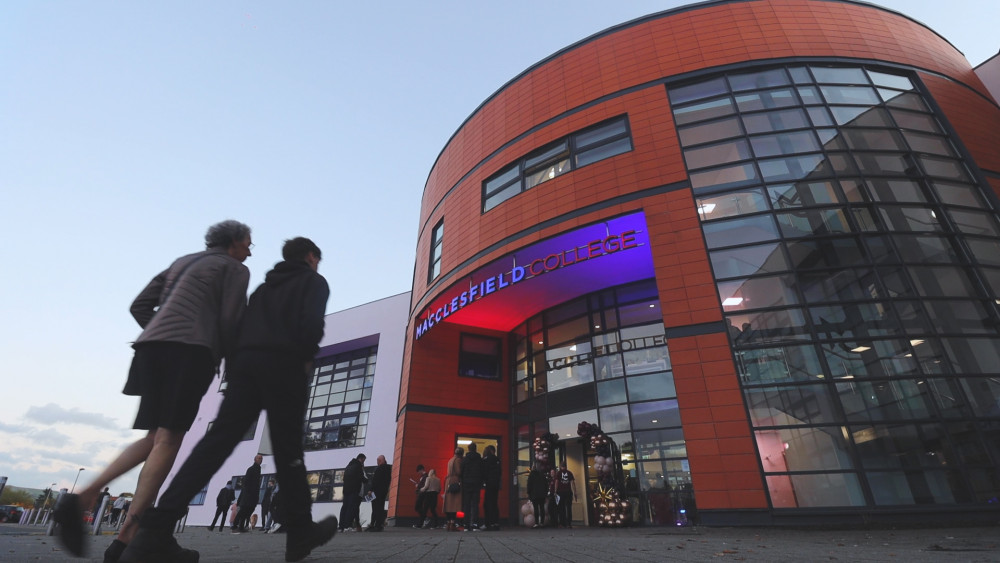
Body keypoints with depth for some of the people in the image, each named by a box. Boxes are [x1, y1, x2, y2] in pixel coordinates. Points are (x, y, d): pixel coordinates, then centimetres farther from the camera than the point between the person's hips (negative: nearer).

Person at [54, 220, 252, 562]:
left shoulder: (183, 262, 28)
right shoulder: (236, 270, 5)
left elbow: (140, 306, 22)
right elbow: (229, 324, -6)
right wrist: (234, 363, 10)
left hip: (154, 347, 8)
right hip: (192, 350, -7)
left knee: (156, 439, 14)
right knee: (168, 440, -7)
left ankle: (83, 498, -2)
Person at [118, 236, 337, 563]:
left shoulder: (264, 287, 29)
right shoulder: (314, 281, 8)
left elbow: (242, 327, 19)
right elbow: (312, 322, -10)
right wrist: (306, 359, 2)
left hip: (246, 361, 6)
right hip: (284, 365, -5)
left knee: (217, 441, -2)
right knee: (288, 451, 1)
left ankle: (155, 531, -14)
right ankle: (301, 533, 10)